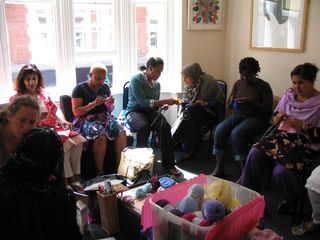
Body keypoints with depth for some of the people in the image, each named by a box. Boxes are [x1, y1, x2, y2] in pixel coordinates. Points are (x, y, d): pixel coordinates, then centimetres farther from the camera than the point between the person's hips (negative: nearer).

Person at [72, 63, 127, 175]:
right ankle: (100, 173, -22)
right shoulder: (80, 88, -1)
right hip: (86, 120, -4)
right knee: (101, 136, -36)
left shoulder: (105, 87, 14)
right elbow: (76, 112, -7)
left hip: (104, 117, 5)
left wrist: (110, 104, -3)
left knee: (122, 133, -26)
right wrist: (93, 104, -18)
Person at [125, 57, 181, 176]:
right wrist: (165, 101, -21)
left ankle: (168, 163, -18)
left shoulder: (157, 84, 12)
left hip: (150, 111, 5)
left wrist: (162, 106, -5)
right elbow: (142, 102, -20)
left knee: (165, 126, -26)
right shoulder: (136, 79, -9)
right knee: (144, 126, -39)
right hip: (135, 111, -5)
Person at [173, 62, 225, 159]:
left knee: (191, 109, -30)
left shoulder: (209, 81, -12)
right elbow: (186, 102, 11)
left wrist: (205, 103, -23)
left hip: (211, 114, -5)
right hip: (195, 115, 6)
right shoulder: (189, 85, 5)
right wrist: (180, 102, -10)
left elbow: (220, 101, -10)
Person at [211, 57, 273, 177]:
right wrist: (231, 101, -10)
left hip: (255, 118, -4)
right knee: (219, 129, -26)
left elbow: (267, 109, -9)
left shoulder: (264, 86, -3)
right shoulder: (238, 83, 10)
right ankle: (219, 167, -21)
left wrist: (250, 103, -23)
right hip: (237, 115, 5)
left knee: (236, 133, -34)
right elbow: (229, 105, 15)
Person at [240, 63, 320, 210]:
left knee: (281, 171, -29)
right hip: (282, 137, 5)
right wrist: (278, 118, -6)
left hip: (305, 146, -5)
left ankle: (292, 198, 7)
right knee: (255, 153, -23)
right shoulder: (289, 94, 8)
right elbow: (276, 116, 16)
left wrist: (302, 125, -23)